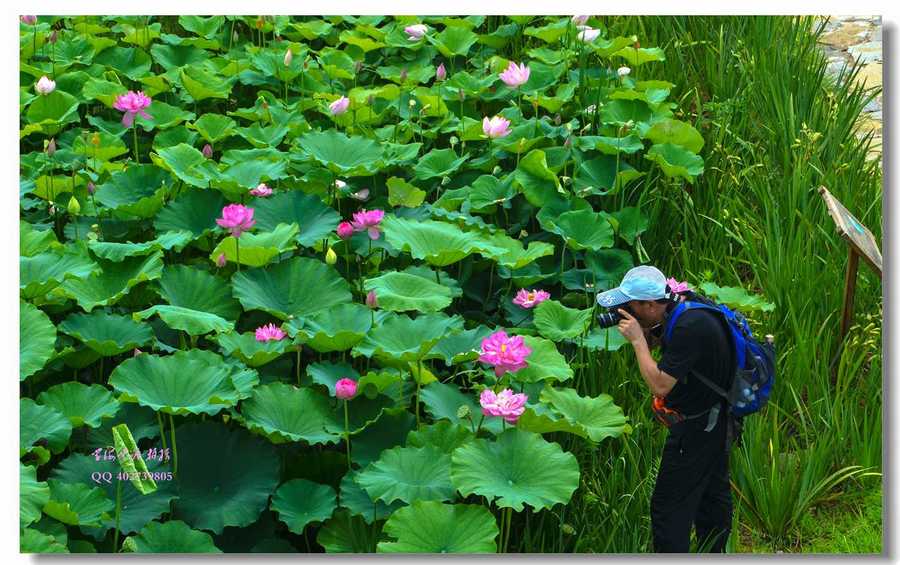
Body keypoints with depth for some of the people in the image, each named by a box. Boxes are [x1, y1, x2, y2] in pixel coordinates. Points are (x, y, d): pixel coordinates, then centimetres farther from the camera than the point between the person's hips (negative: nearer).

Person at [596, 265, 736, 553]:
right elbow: (653, 340, 14)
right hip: (715, 420, 10)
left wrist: (637, 339, -22)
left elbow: (659, 385, -29)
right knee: (713, 492, 22)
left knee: (669, 507, -4)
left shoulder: (689, 328, -30)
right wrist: (644, 333, -8)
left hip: (696, 428, -10)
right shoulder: (688, 302, -1)